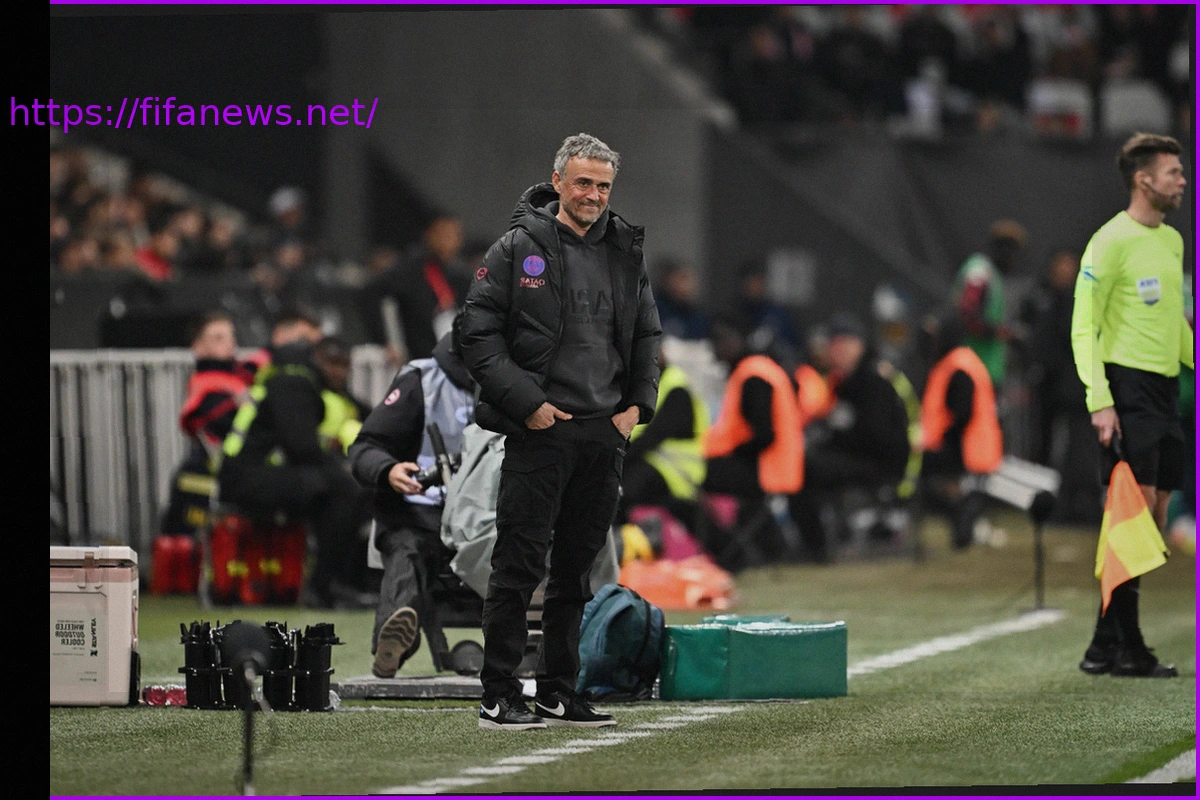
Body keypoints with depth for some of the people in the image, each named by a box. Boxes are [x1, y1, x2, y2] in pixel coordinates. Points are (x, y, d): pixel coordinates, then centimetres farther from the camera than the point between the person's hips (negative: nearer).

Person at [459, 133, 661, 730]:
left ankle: (558, 694, 17)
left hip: (605, 434, 5)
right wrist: (525, 402, -13)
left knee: (578, 569, 9)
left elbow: (647, 336, 22)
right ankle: (498, 697, -2)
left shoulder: (625, 254, 12)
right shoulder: (518, 249, -3)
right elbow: (478, 334, -6)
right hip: (539, 431, -5)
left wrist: (637, 404, 8)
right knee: (518, 566, -6)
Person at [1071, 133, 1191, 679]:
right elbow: (1083, 328, -12)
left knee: (1156, 513, 7)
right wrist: (1099, 401, -19)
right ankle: (1116, 647, -10)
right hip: (1129, 387, -9)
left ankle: (1112, 644, 11)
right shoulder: (1112, 241, -10)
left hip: (1165, 388, 9)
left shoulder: (1172, 240, 15)